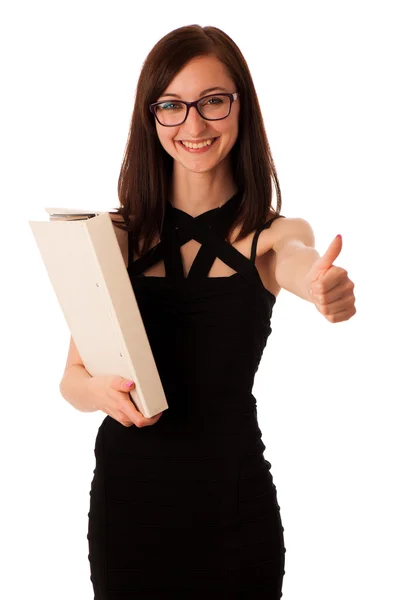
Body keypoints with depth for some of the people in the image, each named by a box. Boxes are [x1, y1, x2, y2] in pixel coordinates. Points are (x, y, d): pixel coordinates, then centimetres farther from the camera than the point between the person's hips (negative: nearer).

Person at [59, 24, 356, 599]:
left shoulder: (276, 235, -1)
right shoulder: (117, 237, 1)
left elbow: (301, 263, -26)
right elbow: (72, 378, 0)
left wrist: (324, 286, -49)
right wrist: (102, 391, -23)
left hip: (234, 495, -1)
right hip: (126, 492, 1)